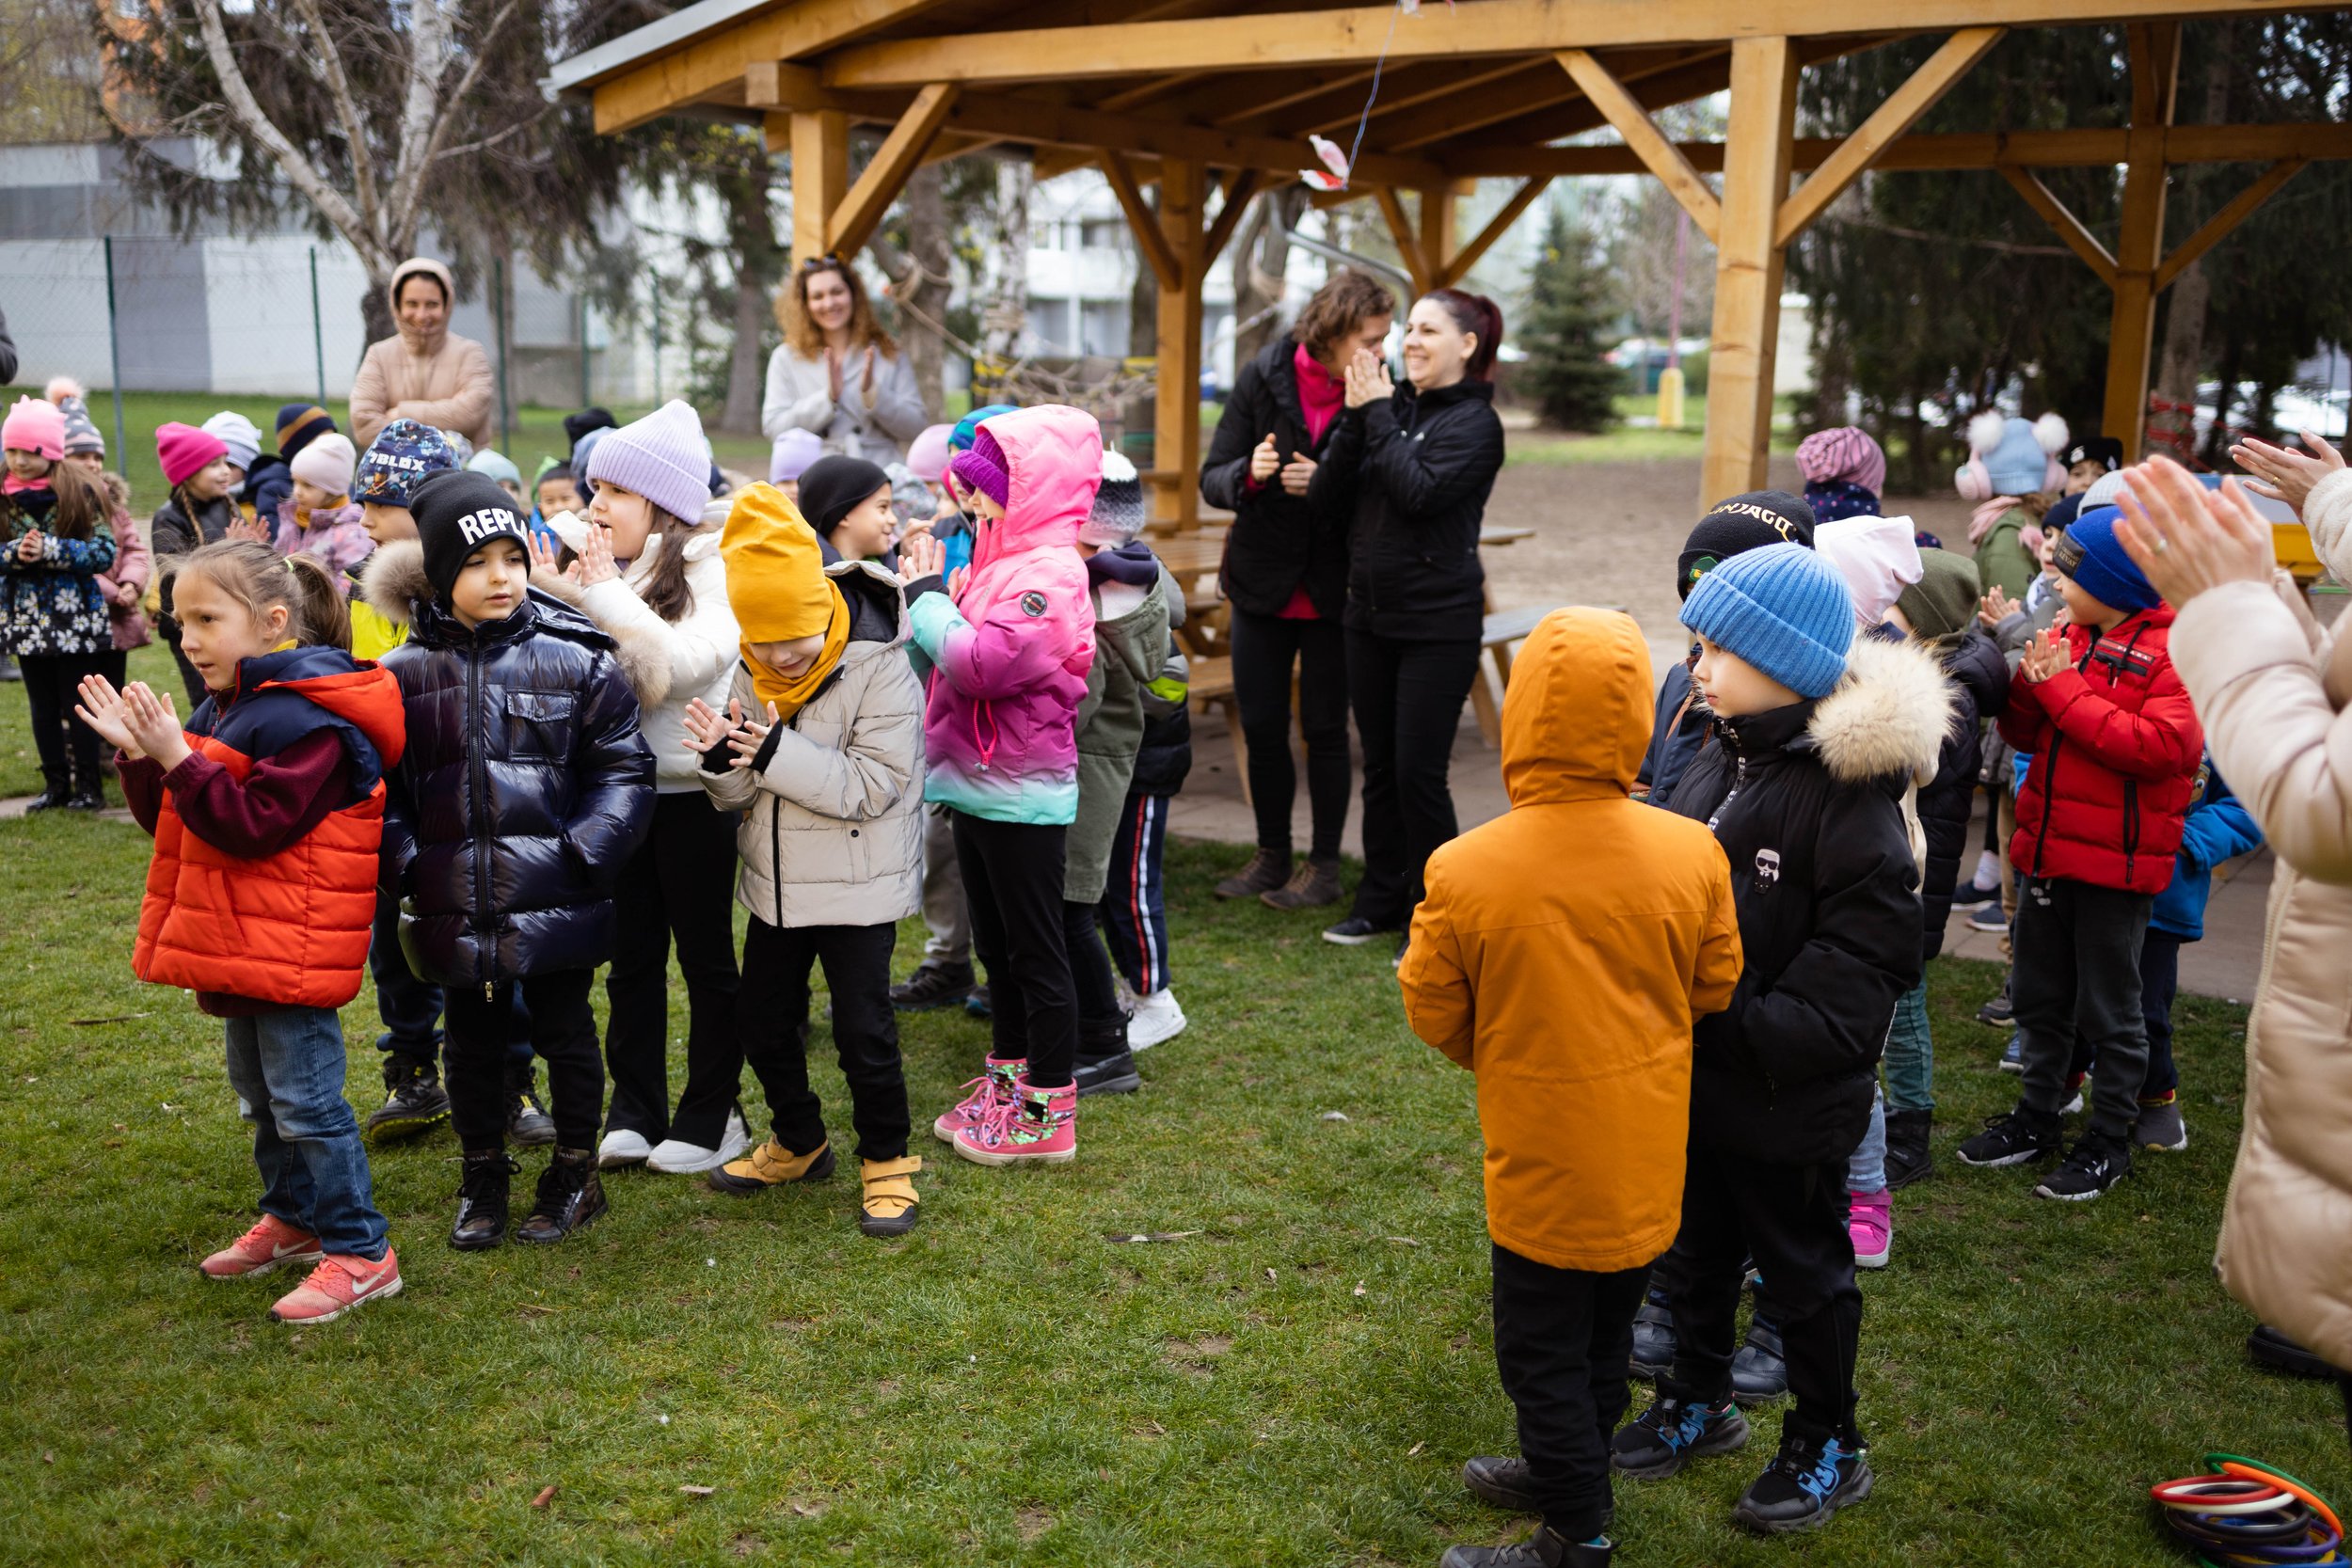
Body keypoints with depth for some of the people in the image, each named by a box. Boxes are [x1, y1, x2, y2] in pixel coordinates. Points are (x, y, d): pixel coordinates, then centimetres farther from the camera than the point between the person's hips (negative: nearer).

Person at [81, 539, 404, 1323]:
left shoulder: (304, 717, -21)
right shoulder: (224, 708, 10)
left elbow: (255, 825, -26)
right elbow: (172, 818, 14)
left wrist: (176, 758, -27)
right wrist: (137, 754, -1)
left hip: (290, 950, -10)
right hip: (239, 946, 10)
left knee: (305, 1099, -5)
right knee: (259, 1092, 21)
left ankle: (360, 1252, 4)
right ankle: (292, 1220, 37)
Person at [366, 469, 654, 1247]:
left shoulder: (578, 660, -6)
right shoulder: (405, 674, 1)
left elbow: (625, 774, -5)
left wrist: (580, 854, -13)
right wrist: (406, 863, -6)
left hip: (556, 905, -2)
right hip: (455, 911, 2)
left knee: (565, 1037, 12)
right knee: (473, 1045, 16)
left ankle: (574, 1174, 31)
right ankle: (483, 1178, 35)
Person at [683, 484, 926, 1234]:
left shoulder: (879, 667, -19)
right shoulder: (750, 673, -1)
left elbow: (874, 785, -24)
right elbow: (738, 797, 2)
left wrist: (780, 755, -31)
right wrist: (722, 760, -21)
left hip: (858, 885, -6)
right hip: (777, 883, 7)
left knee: (864, 1030, -3)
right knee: (761, 1022, 16)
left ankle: (887, 1161, 19)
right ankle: (798, 1144, 37)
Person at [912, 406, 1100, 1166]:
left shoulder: (1050, 575, -18)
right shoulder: (1001, 561, 11)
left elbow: (981, 664, -28)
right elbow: (947, 659, 15)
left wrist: (928, 596, -16)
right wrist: (929, 596, 1)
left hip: (1021, 797, -9)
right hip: (978, 788, 9)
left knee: (1036, 954, 1)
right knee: (997, 948, 19)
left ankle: (1047, 1115, 12)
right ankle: (1004, 1087, 33)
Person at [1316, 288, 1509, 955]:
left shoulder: (1475, 423, -7)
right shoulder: (1394, 402, 8)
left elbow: (1419, 492, -22)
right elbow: (1327, 493, 1)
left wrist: (1379, 414, -14)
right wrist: (1356, 416, -10)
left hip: (1438, 624, -6)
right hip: (1371, 615, 6)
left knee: (1418, 771, -3)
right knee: (1380, 766, 14)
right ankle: (1382, 900, 26)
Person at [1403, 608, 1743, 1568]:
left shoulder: (1464, 870, -23)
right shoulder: (1691, 853, -14)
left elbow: (1432, 1012, -9)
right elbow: (1715, 987, 0)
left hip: (1544, 1156, -5)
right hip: (1649, 1155, 5)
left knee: (1543, 1347, 13)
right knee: (1606, 1325, 24)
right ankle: (1568, 1471, 44)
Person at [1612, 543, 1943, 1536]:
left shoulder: (1850, 797, -23)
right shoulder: (1722, 761, 2)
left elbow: (1864, 960, -22)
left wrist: (1746, 1025, -26)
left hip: (1787, 1097, -7)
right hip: (1698, 1074, 7)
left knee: (1802, 1267, 12)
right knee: (1700, 1246, 23)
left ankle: (1828, 1447, 32)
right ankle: (1697, 1403, 43)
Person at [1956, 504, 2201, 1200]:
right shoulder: (2067, 636, 7)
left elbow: (2158, 745, -24)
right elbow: (2024, 733, 10)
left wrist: (2064, 688, -21)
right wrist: (2026, 675, -9)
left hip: (2117, 859, -6)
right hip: (2048, 848, 7)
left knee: (2109, 1009, 7)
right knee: (2040, 996, 17)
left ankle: (2109, 1141, 21)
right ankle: (2036, 1118, 32)